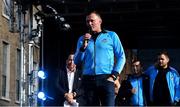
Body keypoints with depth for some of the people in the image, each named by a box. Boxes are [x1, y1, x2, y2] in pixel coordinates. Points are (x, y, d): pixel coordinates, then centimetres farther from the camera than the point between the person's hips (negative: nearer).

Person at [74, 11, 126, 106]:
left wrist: (114, 75, -4)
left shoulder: (111, 35, 11)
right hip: (88, 80, 3)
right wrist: (83, 45, -3)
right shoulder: (82, 39, 17)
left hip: (106, 79, -3)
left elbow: (121, 57, 7)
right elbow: (77, 62, 11)